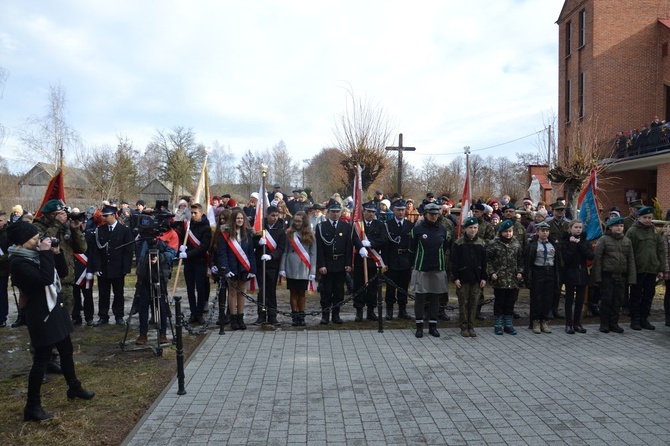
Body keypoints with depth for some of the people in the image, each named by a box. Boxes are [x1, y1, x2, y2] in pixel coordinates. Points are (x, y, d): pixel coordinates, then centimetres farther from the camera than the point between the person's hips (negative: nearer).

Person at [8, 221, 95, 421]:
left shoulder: (35, 254, 7)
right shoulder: (18, 262, -19)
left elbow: (62, 272, 11)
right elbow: (45, 279, -32)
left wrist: (56, 253, -4)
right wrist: (46, 253, -25)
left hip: (56, 309, 9)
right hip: (42, 314, -9)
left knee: (66, 350, 21)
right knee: (42, 359, -1)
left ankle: (74, 387, 39)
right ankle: (32, 407, 11)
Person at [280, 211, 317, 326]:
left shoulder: (310, 235, 4)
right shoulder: (289, 233, 3)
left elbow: (313, 254, 2)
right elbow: (284, 251, 2)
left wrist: (312, 272, -4)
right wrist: (282, 268, -5)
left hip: (304, 269, 0)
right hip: (291, 268, 0)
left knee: (302, 293, 7)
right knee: (293, 292, 5)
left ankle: (301, 316, 15)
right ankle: (294, 316, 13)